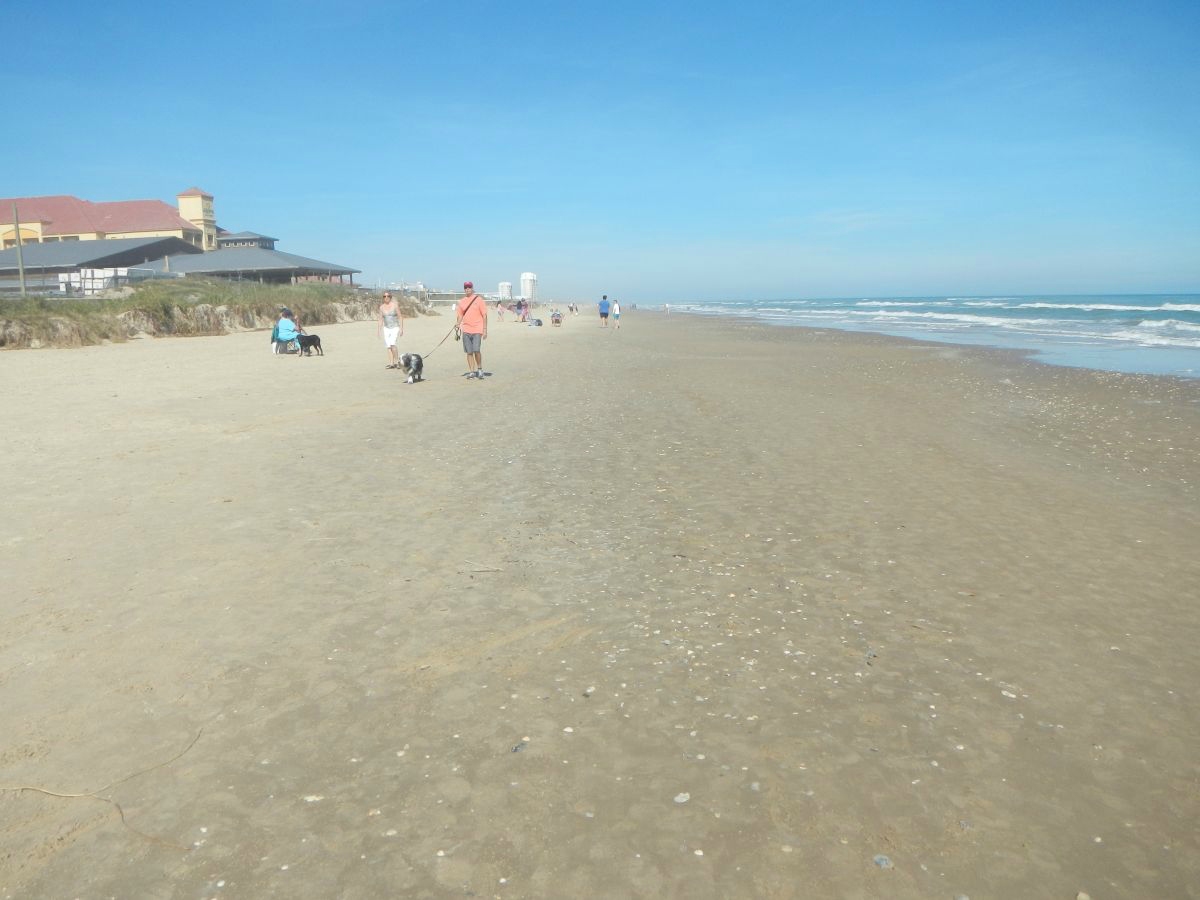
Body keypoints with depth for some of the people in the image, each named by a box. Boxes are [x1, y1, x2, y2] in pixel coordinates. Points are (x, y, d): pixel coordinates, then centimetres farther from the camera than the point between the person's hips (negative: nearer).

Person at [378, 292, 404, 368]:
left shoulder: (394, 305, -7)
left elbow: (400, 317, -5)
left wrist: (401, 329, -10)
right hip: (386, 328, 4)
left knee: (392, 344, -22)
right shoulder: (381, 307, 3)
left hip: (395, 328, -4)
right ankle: (391, 364, 5)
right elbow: (381, 319, 9)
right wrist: (379, 330, 6)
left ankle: (397, 361, -9)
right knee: (388, 346, 0)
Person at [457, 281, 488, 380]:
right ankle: (471, 371, 10)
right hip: (466, 330, 4)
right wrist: (458, 323, -6)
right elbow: (460, 316, 17)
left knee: (476, 350, -13)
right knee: (469, 352, 4)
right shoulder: (461, 302, 12)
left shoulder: (478, 299, 1)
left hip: (477, 330, -4)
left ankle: (479, 369, 6)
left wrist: (485, 330, -6)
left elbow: (484, 315, -1)